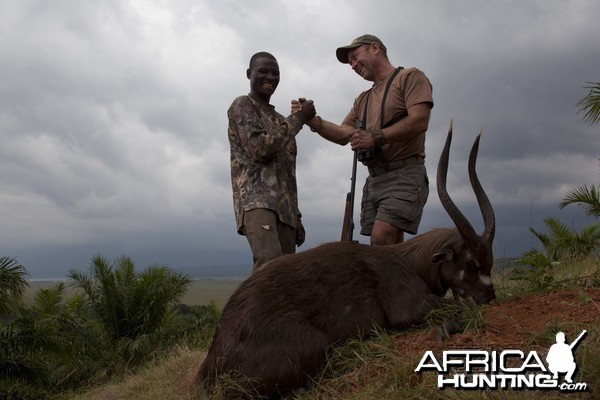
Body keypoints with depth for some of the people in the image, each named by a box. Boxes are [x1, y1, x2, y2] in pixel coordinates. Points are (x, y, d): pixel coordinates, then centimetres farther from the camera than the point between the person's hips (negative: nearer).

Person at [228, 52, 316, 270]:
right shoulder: (242, 105, 6)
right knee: (270, 260, -30)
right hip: (256, 200, -8)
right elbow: (259, 148, -11)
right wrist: (298, 118, -4)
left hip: (283, 205, 8)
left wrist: (296, 218, 21)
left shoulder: (280, 120, 28)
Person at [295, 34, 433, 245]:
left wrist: (375, 137, -17)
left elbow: (419, 122, -10)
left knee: (381, 240, -23)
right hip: (374, 179, 7)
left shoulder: (410, 77, 5)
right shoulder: (363, 99, 28)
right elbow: (343, 135, 18)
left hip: (404, 174, -7)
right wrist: (312, 120, 3)